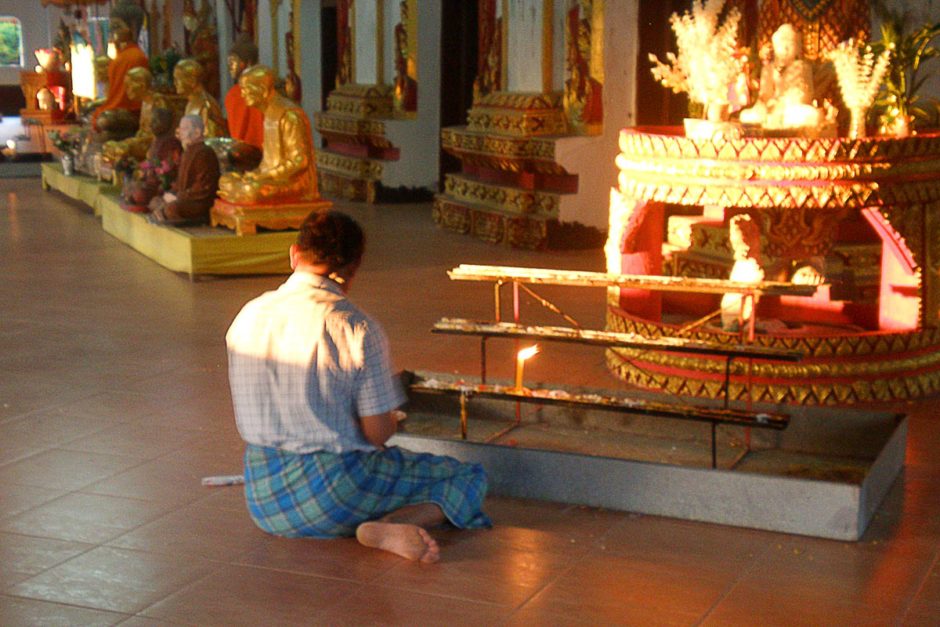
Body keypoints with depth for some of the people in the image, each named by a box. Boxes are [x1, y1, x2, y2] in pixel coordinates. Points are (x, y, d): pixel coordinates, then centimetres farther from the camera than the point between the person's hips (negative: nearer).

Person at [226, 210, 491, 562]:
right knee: (470, 477, 6)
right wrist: (391, 422, 10)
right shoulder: (357, 329, -16)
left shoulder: (247, 317, 1)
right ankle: (384, 529, -17)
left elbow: (250, 417, 12)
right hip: (332, 488, -7)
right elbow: (379, 433, -14)